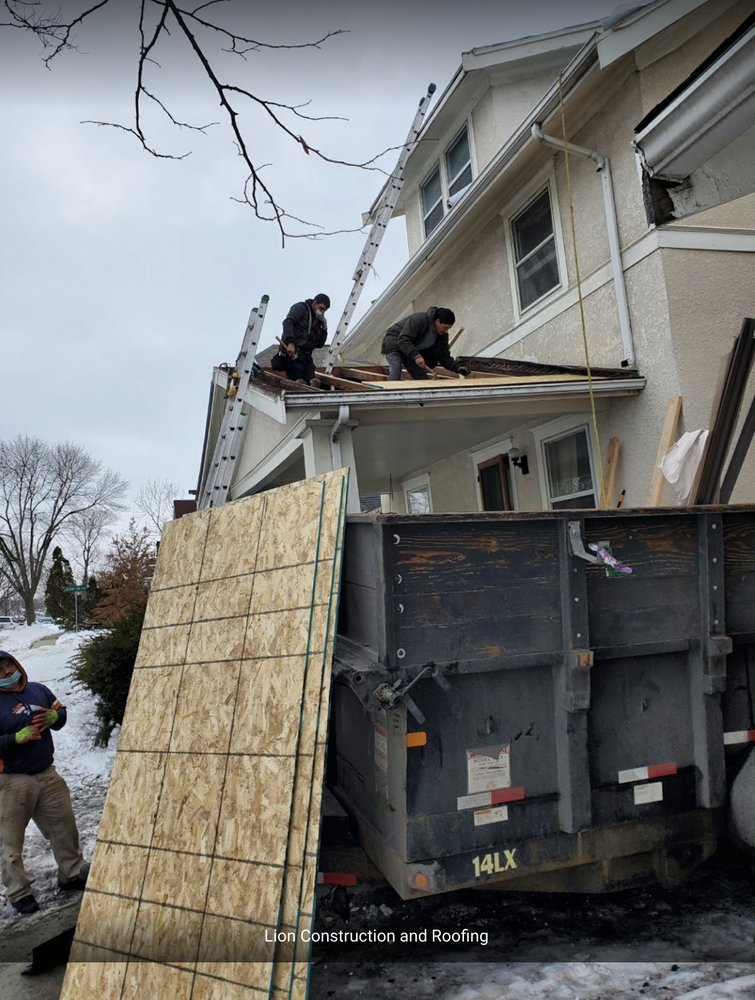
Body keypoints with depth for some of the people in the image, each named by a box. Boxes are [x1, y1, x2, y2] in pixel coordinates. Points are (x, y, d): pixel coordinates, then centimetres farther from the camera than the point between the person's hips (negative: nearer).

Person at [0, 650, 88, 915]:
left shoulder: (38, 690, 2)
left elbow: (62, 712, 13)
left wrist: (53, 717, -8)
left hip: (47, 775, 5)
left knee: (64, 826, 15)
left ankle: (72, 874, 34)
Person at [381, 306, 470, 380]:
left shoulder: (442, 334, -7)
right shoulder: (419, 320, -31)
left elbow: (444, 357, -3)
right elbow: (403, 340, -37)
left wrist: (458, 368, -20)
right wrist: (416, 356, -49)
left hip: (412, 351, 8)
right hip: (394, 343, -7)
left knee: (422, 377, -1)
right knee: (395, 377, -25)